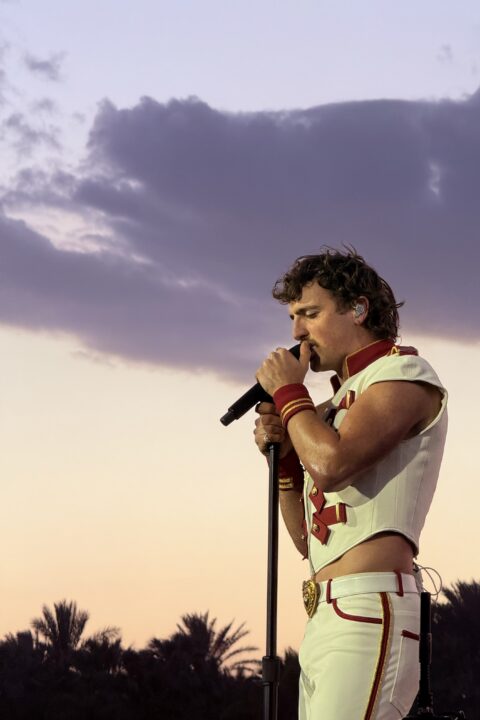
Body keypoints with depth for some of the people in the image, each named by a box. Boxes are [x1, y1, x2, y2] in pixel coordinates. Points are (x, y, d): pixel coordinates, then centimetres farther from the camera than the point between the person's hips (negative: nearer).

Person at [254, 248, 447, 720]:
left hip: (370, 612, -9)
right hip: (325, 619, 9)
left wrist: (288, 391, -1)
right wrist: (283, 456, 11)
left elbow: (331, 463, -17)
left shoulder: (402, 372, 1)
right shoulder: (333, 409, 26)